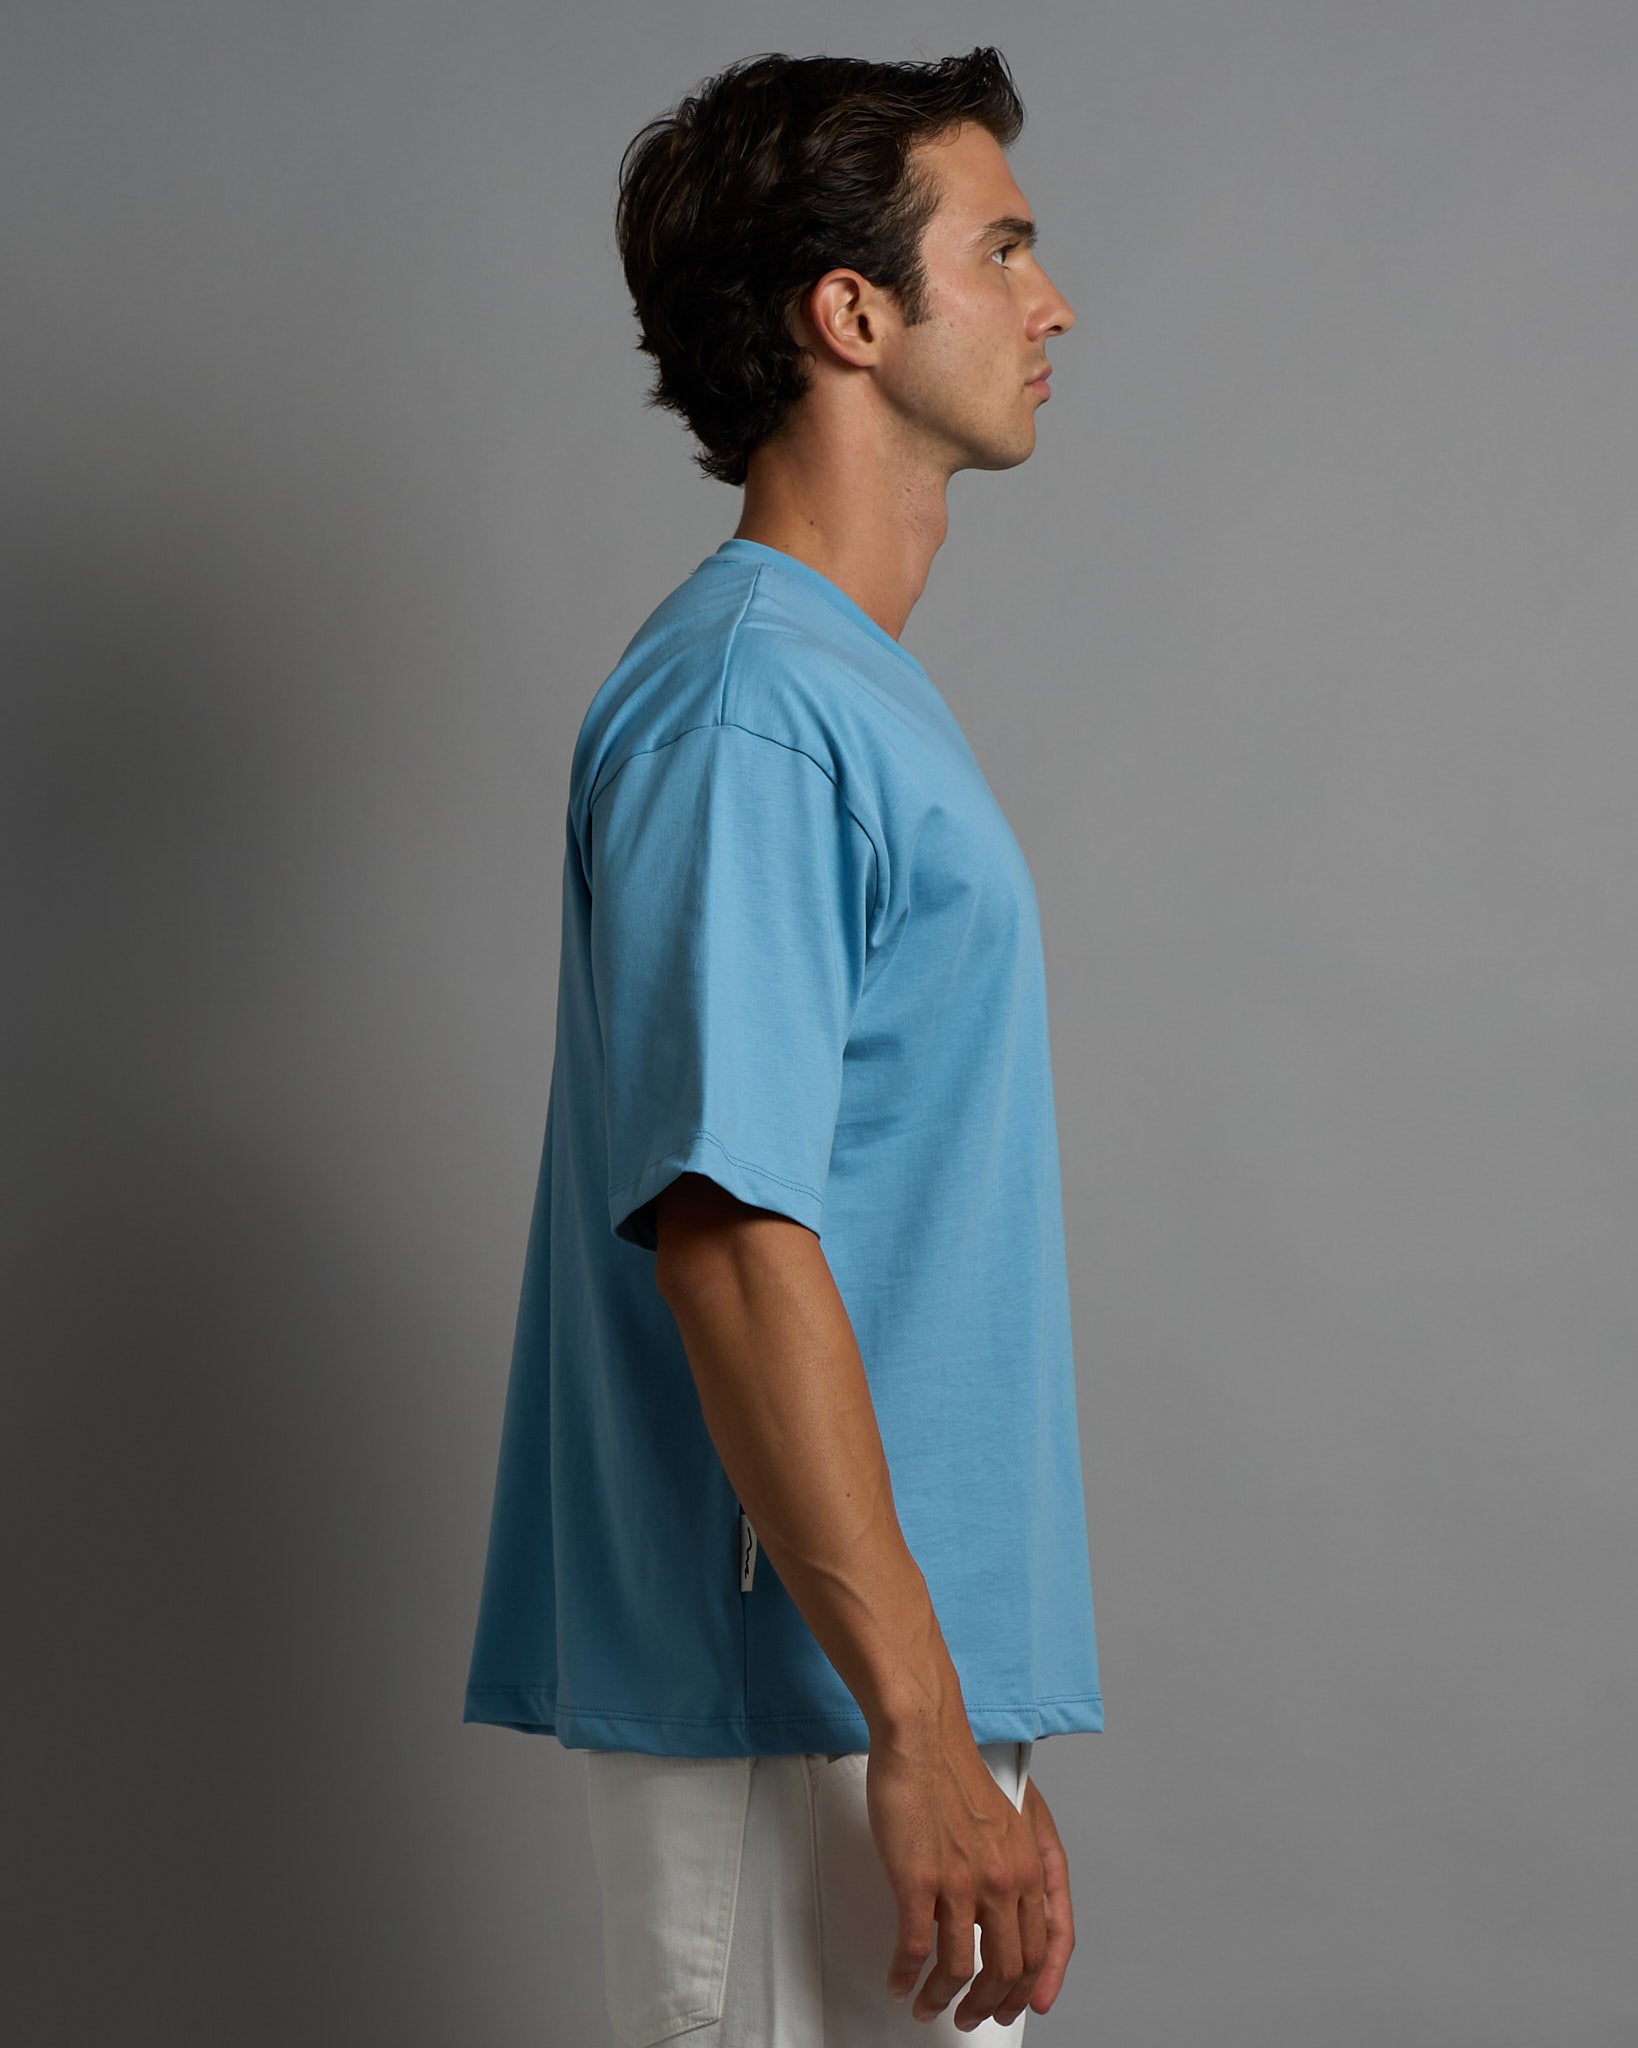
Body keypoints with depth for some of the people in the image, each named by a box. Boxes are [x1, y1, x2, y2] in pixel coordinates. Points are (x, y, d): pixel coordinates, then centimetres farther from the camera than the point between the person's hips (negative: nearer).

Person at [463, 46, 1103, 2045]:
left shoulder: (849, 688, 16)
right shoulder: (744, 705, -16)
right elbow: (729, 1230, -24)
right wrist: (924, 1728, -24)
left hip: (907, 1668, 10)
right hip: (810, 1711, -10)